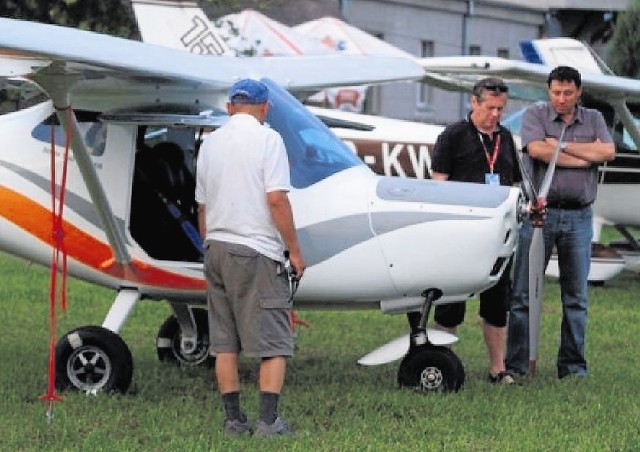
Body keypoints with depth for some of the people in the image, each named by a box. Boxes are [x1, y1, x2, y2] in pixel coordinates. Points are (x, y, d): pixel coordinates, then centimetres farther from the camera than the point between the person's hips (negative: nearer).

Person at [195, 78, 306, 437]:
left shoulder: (210, 142, 11)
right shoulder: (267, 138, -8)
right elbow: (277, 199, -15)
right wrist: (294, 251, -8)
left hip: (216, 247, 6)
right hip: (256, 252, -6)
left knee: (224, 342, 10)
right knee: (273, 340, -2)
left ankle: (234, 419, 11)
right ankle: (269, 421, -7)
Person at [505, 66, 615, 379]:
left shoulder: (593, 119, 12)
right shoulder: (535, 115, 4)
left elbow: (608, 151, -6)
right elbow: (536, 149, -14)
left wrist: (562, 145, -9)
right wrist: (584, 158, -7)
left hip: (578, 216, 3)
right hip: (540, 211, -2)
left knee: (576, 296, 5)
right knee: (523, 292, -3)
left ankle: (572, 365, 12)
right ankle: (515, 364, 1)